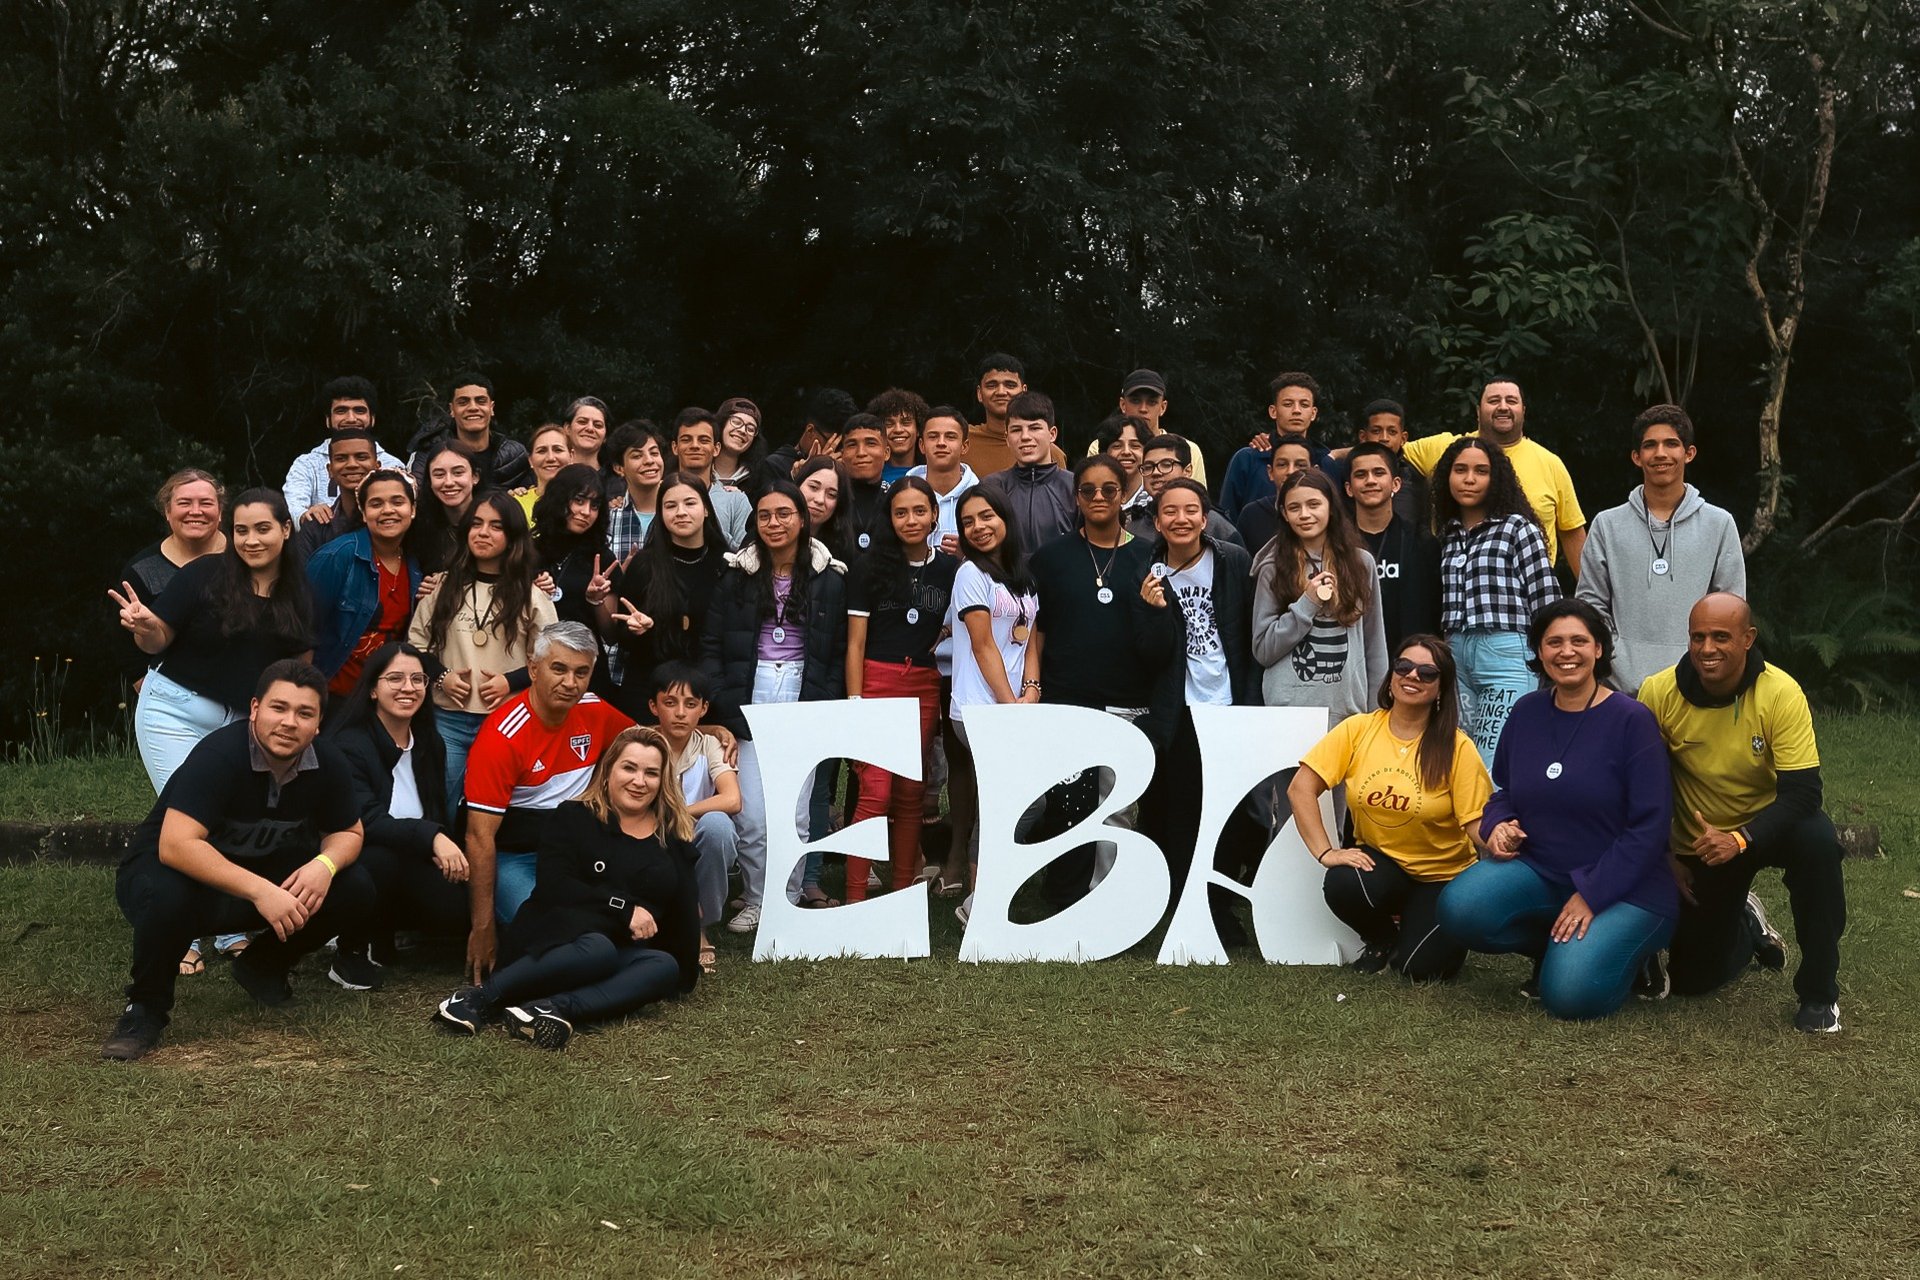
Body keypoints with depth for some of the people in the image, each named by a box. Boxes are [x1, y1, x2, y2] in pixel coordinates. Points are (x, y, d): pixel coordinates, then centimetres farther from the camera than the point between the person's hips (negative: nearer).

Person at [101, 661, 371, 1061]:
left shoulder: (327, 763, -9)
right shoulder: (220, 754, -28)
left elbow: (348, 833, 4)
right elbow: (176, 845, -37)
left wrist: (325, 864, -21)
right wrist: (260, 891, -42)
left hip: (259, 872, 6)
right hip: (168, 868, -6)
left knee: (356, 890, -14)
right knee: (169, 898, -41)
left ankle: (264, 966, 11)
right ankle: (145, 1007, -12)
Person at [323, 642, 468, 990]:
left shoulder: (430, 744, 8)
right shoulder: (347, 744, -14)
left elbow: (439, 815, 13)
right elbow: (364, 820, -27)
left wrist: (445, 849, -8)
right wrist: (431, 837, -37)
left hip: (411, 872, 6)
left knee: (463, 906, -20)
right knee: (381, 855, -38)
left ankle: (382, 938, 10)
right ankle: (353, 951, -11)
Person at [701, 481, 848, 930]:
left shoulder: (829, 578, 5)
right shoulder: (736, 576, 4)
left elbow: (839, 653, 7)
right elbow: (711, 645, 3)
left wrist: (828, 706, -2)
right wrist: (721, 704, -6)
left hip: (805, 699, 0)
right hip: (750, 696, 0)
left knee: (794, 813, -1)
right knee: (752, 814, -5)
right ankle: (754, 901, 13)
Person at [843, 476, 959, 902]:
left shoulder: (950, 569, 6)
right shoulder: (869, 567, -1)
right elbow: (855, 643, -1)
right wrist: (854, 702, -7)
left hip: (925, 686, 3)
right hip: (877, 681, -3)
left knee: (911, 792, 7)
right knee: (875, 792, -10)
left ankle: (904, 892, 17)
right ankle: (855, 898, -6)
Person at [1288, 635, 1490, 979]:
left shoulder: (1457, 747, -12)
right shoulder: (1358, 729, -7)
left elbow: (1477, 822, -15)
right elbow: (1301, 788, -8)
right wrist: (1325, 852, -18)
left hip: (1442, 876, -2)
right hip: (1378, 864, 2)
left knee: (1420, 966, -21)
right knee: (1342, 885, -31)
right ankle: (1382, 938, 4)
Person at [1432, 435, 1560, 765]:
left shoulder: (1517, 528, 3)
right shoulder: (1445, 534, 17)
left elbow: (1546, 600, -1)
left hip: (1505, 656, -5)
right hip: (1455, 657, 5)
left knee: (1493, 772, -12)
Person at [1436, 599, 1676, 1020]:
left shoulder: (1631, 720, -11)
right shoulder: (1527, 711, 4)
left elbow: (1649, 825, -13)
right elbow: (1504, 790, 18)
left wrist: (1590, 895, -18)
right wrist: (1497, 825, -7)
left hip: (1622, 886, -4)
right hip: (1538, 870, 5)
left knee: (1570, 992, -27)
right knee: (1459, 909, -25)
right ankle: (1551, 946, 5)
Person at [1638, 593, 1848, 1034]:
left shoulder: (1782, 694, -24)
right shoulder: (1659, 693, -19)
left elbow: (1803, 792, -27)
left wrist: (1739, 840, -39)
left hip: (1767, 826, -2)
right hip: (1697, 845, 2)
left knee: (1817, 839, -37)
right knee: (1692, 979, 3)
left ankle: (1819, 992, -19)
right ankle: (1748, 926, 41)